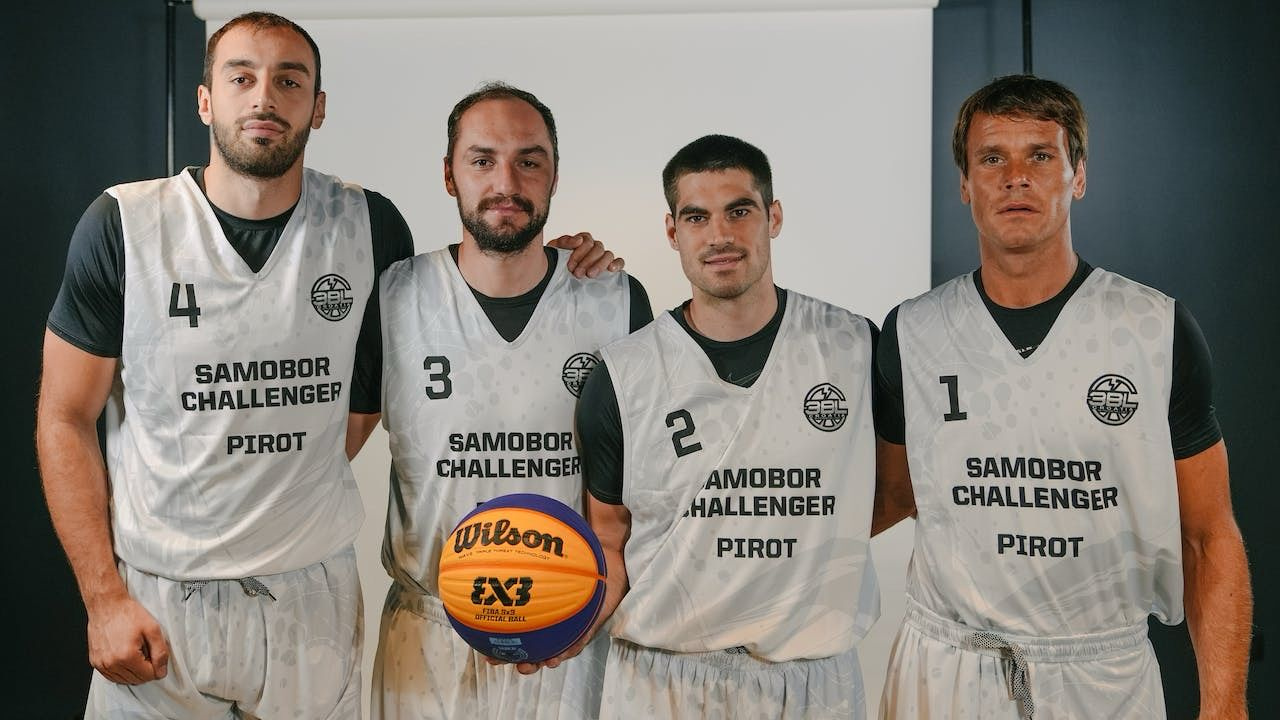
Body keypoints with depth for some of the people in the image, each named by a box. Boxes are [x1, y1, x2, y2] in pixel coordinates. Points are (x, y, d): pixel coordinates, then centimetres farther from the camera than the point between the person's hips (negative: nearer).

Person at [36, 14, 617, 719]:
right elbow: (66, 420, -2)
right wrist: (104, 599, -7)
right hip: (156, 601, -1)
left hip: (315, 595, 1)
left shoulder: (370, 226, -3)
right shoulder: (123, 226, -7)